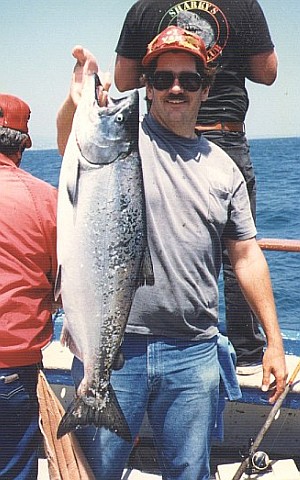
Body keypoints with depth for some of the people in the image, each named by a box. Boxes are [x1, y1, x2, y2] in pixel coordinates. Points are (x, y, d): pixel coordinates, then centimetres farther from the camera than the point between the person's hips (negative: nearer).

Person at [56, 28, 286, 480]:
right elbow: (69, 141, -23)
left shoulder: (223, 166, 10)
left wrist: (274, 340, 9)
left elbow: (247, 255, 11)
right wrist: (77, 99, -45)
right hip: (111, 345, -2)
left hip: (194, 353, 3)